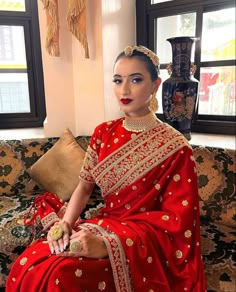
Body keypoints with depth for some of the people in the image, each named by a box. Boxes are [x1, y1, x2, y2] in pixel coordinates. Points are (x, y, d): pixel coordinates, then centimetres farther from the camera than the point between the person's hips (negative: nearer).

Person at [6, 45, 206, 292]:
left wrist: (108, 246, -24)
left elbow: (176, 219, -15)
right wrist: (66, 223, -12)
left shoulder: (174, 147, -13)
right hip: (103, 225, 5)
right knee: (27, 263, -17)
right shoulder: (104, 133, 4)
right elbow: (84, 186, 7)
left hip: (144, 242, -4)